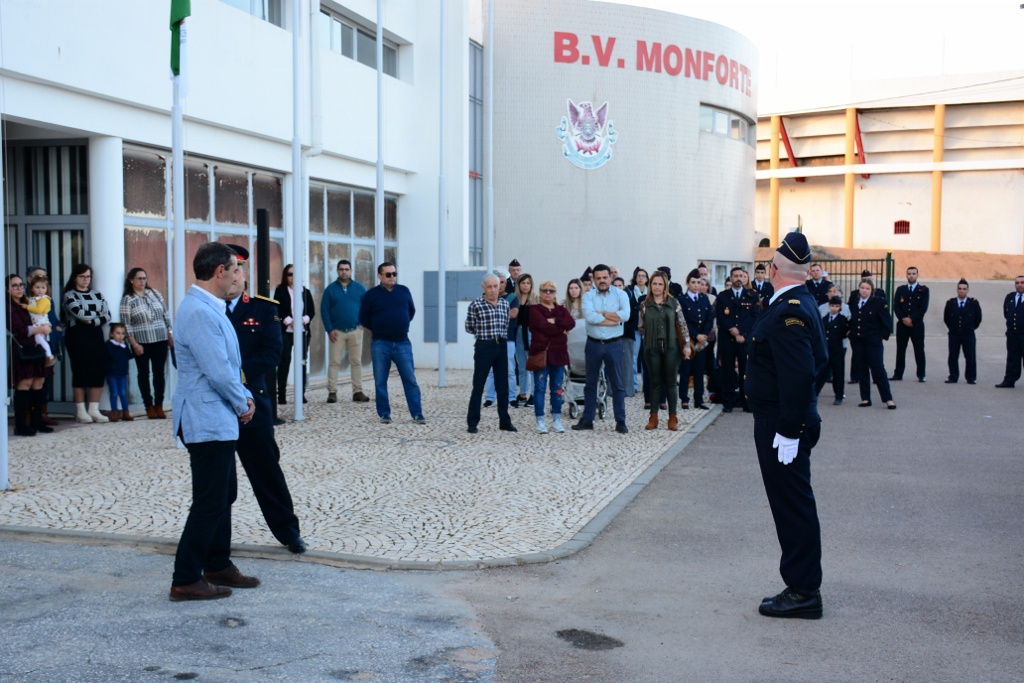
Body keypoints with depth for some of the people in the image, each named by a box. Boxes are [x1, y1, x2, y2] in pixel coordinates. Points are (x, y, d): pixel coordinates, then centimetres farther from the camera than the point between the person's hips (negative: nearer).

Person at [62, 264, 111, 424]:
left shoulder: (97, 295, 15)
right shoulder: (69, 295, 2)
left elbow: (107, 315, 4)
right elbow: (79, 313, -15)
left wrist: (91, 320, -11)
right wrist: (97, 314, -1)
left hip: (95, 335, 4)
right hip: (77, 335, -4)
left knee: (99, 371, -2)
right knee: (80, 371, -4)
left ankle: (94, 409, 6)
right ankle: (81, 410, 4)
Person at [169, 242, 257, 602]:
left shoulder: (210, 308, 12)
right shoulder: (199, 312, -22)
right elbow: (218, 371, -24)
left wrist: (243, 396, 9)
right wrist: (241, 404, -9)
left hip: (217, 420, 11)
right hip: (208, 421, -11)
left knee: (224, 495, 18)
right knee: (209, 502, -4)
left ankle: (218, 566, 29)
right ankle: (186, 580, 4)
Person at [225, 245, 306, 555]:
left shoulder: (264, 309, 2)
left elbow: (272, 353, -7)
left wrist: (242, 372, -20)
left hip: (252, 402, 0)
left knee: (267, 469, 6)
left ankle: (288, 531, 19)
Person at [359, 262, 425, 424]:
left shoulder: (404, 291, 5)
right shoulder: (372, 294, -2)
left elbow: (412, 310, 18)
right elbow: (363, 317, 6)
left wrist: (402, 325, 11)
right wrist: (377, 329, 6)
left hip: (403, 343, 1)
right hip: (380, 344, -1)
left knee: (410, 380, -1)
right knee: (380, 381, 3)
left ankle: (417, 414, 3)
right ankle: (384, 414, 12)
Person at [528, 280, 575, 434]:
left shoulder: (561, 310, 14)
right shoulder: (535, 309, 1)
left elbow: (571, 323, -5)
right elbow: (544, 325, -16)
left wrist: (555, 321, -15)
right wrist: (562, 330, -8)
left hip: (558, 353, 4)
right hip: (541, 352, -4)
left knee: (557, 387, 7)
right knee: (540, 387, -3)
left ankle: (557, 420, 13)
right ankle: (540, 420, 1)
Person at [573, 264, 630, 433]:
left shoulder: (620, 294, -1)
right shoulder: (588, 296, -1)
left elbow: (625, 315, -18)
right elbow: (589, 317, -19)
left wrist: (601, 313, -14)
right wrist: (613, 318, -15)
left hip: (614, 344, -1)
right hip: (593, 344, 1)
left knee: (617, 384, 4)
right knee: (590, 383, 11)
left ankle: (620, 421, 9)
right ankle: (587, 419, 19)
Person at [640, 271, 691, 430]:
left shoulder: (674, 302, 2)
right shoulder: (645, 304, 4)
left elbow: (682, 324, 0)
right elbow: (641, 327, 10)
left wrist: (686, 344, -5)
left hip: (671, 347, -1)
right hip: (652, 348, 1)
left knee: (671, 382, 3)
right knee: (655, 382, 6)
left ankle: (673, 418, 9)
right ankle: (653, 418, 10)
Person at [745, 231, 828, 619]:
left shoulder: (788, 311, -21)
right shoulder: (803, 303, 10)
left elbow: (800, 374, -27)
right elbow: (819, 357, 18)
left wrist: (789, 430, -25)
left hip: (781, 425, -10)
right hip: (784, 421, 10)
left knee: (792, 507, -2)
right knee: (793, 505, 16)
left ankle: (803, 592, 8)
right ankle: (802, 587, 25)